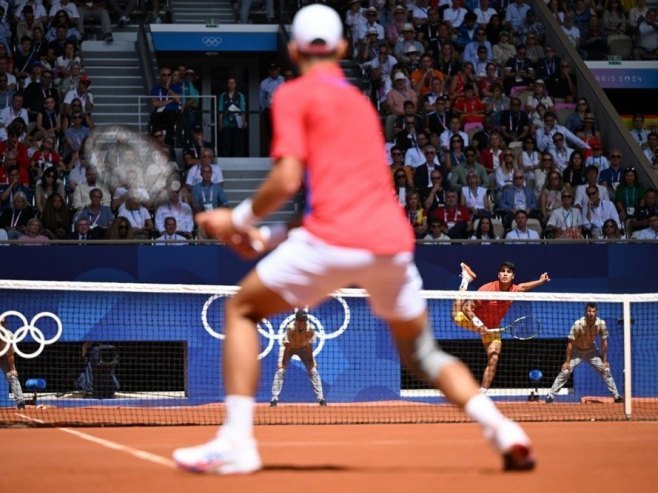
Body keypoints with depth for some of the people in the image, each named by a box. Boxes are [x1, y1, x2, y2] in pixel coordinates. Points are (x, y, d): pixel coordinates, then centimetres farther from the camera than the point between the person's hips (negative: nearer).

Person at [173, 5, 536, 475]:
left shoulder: (294, 95, 6)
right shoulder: (361, 102, 27)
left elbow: (287, 180, -7)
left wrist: (241, 219, 9)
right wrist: (267, 238, 26)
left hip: (333, 242, -6)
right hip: (393, 241, 6)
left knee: (242, 310, 14)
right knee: (422, 350, 23)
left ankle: (236, 441, 2)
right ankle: (503, 430, 3)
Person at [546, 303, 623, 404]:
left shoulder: (601, 324, -21)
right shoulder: (578, 324, -30)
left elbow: (604, 342, -9)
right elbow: (570, 343, -22)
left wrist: (604, 361, -7)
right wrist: (567, 361, -21)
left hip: (592, 351, 3)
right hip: (577, 351, -3)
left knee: (605, 370, -2)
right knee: (565, 371, -14)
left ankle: (616, 396, 10)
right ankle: (550, 396, -8)